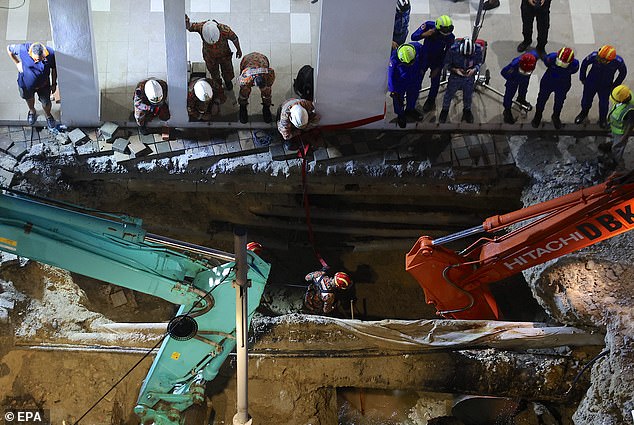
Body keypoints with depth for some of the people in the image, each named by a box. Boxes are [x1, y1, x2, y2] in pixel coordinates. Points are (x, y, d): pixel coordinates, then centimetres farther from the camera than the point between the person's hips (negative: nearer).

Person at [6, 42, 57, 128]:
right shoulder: (23, 49, -34)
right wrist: (17, 63, -13)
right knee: (29, 99, 29)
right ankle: (32, 111, 63)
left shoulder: (50, 53, -32)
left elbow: (54, 69, -12)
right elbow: (9, 48, -12)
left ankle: (48, 116, 54)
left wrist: (54, 84, -2)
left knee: (46, 102, 19)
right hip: (26, 83, 1)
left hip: (43, 85, 0)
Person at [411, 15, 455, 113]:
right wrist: (425, 34, -44)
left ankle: (430, 102, 38)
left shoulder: (450, 37, -27)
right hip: (424, 57, 0)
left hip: (437, 61, 0)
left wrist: (438, 68, -11)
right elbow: (413, 37, -24)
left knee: (435, 83, 11)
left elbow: (447, 54, -13)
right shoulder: (428, 25, -27)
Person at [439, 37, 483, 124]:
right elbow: (447, 63, -12)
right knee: (449, 93, 14)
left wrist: (474, 70, -26)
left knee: (468, 95, 20)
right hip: (455, 76, -1)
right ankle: (445, 110, 40)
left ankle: (467, 110, 49)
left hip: (469, 76, 1)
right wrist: (455, 70, -28)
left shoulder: (478, 50, -25)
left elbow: (479, 63, -6)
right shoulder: (453, 50, -30)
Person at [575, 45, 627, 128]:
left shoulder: (618, 61, -31)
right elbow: (584, 64, -10)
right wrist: (582, 78, 0)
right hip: (591, 83, 0)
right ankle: (584, 113, 53)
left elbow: (623, 72, -8)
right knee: (586, 100, 20)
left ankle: (603, 118, 47)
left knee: (604, 104, 17)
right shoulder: (594, 56, -33)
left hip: (605, 87, 0)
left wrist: (615, 85, -3)